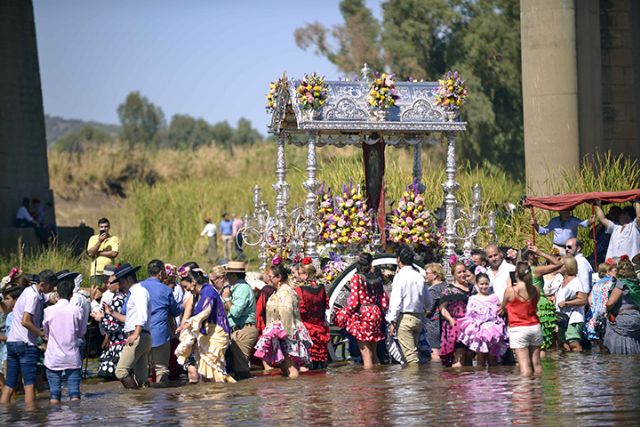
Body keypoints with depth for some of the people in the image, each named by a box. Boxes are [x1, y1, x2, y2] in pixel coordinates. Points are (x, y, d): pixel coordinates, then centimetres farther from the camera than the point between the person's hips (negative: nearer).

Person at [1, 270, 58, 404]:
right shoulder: (34, 296, -13)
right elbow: (25, 321, -22)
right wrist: (42, 334, -12)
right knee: (30, 384, -5)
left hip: (12, 342, 9)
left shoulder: (29, 291, 16)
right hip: (26, 343, -9)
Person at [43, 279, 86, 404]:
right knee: (74, 393, 4)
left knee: (54, 394, 6)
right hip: (72, 358, 0)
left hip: (53, 359, 0)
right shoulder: (77, 311, -8)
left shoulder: (49, 311, -7)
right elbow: (82, 332, 4)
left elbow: (46, 333, 5)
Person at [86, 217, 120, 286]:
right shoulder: (93, 238, 11)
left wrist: (98, 253, -4)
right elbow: (90, 253, -2)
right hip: (96, 272, 1)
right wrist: (99, 241, -11)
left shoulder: (114, 239, 6)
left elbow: (114, 253, -8)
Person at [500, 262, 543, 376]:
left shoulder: (510, 291, -11)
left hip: (518, 329, -4)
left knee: (525, 366, -8)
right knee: (536, 364, 9)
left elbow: (503, 307, 7)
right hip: (535, 328, 4)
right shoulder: (535, 290, 0)